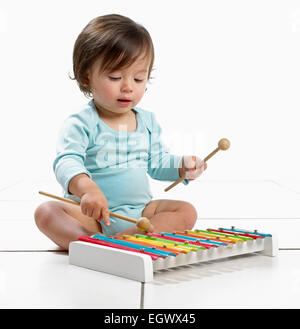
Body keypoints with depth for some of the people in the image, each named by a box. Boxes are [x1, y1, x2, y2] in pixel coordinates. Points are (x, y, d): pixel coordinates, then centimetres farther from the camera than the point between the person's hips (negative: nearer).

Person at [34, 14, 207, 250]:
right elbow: (67, 162, -25)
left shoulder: (148, 121, 8)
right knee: (47, 212, -27)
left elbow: (157, 161, 17)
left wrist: (182, 166, -6)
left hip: (140, 211, 5)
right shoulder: (80, 124, -10)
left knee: (187, 212, -16)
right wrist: (87, 188, -47)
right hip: (92, 215, -4)